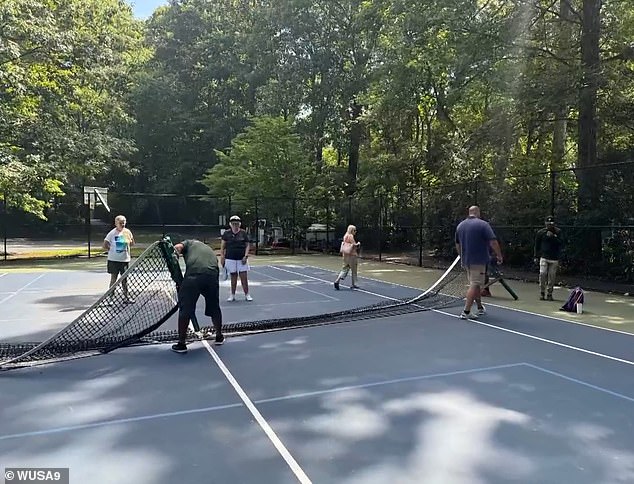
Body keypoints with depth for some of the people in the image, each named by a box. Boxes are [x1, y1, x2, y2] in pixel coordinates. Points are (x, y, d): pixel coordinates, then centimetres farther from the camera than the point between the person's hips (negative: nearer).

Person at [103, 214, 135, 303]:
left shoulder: (127, 232, 3)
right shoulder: (112, 233, -7)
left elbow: (132, 244, 13)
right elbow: (105, 245, -3)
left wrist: (129, 240, -3)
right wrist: (112, 250, -5)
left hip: (125, 259, 3)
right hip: (114, 259, -3)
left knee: (124, 278, 10)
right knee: (113, 278, 4)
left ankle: (126, 296, 18)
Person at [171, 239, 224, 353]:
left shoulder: (190, 243, 26)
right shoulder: (210, 250, 36)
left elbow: (177, 247, 4)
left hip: (193, 275, -4)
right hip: (212, 276, 4)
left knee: (185, 309, 7)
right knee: (214, 308, 23)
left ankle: (181, 343, 12)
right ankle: (219, 337, 38)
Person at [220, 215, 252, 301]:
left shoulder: (243, 233, 3)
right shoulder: (226, 233, 4)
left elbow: (247, 245, 5)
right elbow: (222, 246, 6)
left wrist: (245, 256, -6)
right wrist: (222, 256, -1)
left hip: (241, 259, 0)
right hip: (230, 259, 0)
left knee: (244, 277, -2)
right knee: (233, 277, 7)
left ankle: (247, 294, 8)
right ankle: (232, 295, 16)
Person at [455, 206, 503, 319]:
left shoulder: (460, 225, 9)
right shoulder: (483, 224, -9)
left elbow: (457, 245, 18)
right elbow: (493, 242, -15)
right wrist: (499, 256, -3)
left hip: (466, 260, 7)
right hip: (478, 261, -6)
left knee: (475, 284, 19)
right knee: (474, 285, -5)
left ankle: (480, 308, 29)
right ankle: (466, 312, -9)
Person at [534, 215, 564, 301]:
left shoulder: (558, 232, 3)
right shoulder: (541, 232, 4)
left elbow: (561, 243, -8)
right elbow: (537, 245, 12)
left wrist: (553, 237, -19)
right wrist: (536, 257, 11)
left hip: (554, 258, 0)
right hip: (544, 257, 0)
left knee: (552, 276, 1)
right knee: (542, 274, -11)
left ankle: (549, 294, 11)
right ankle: (542, 293, -2)